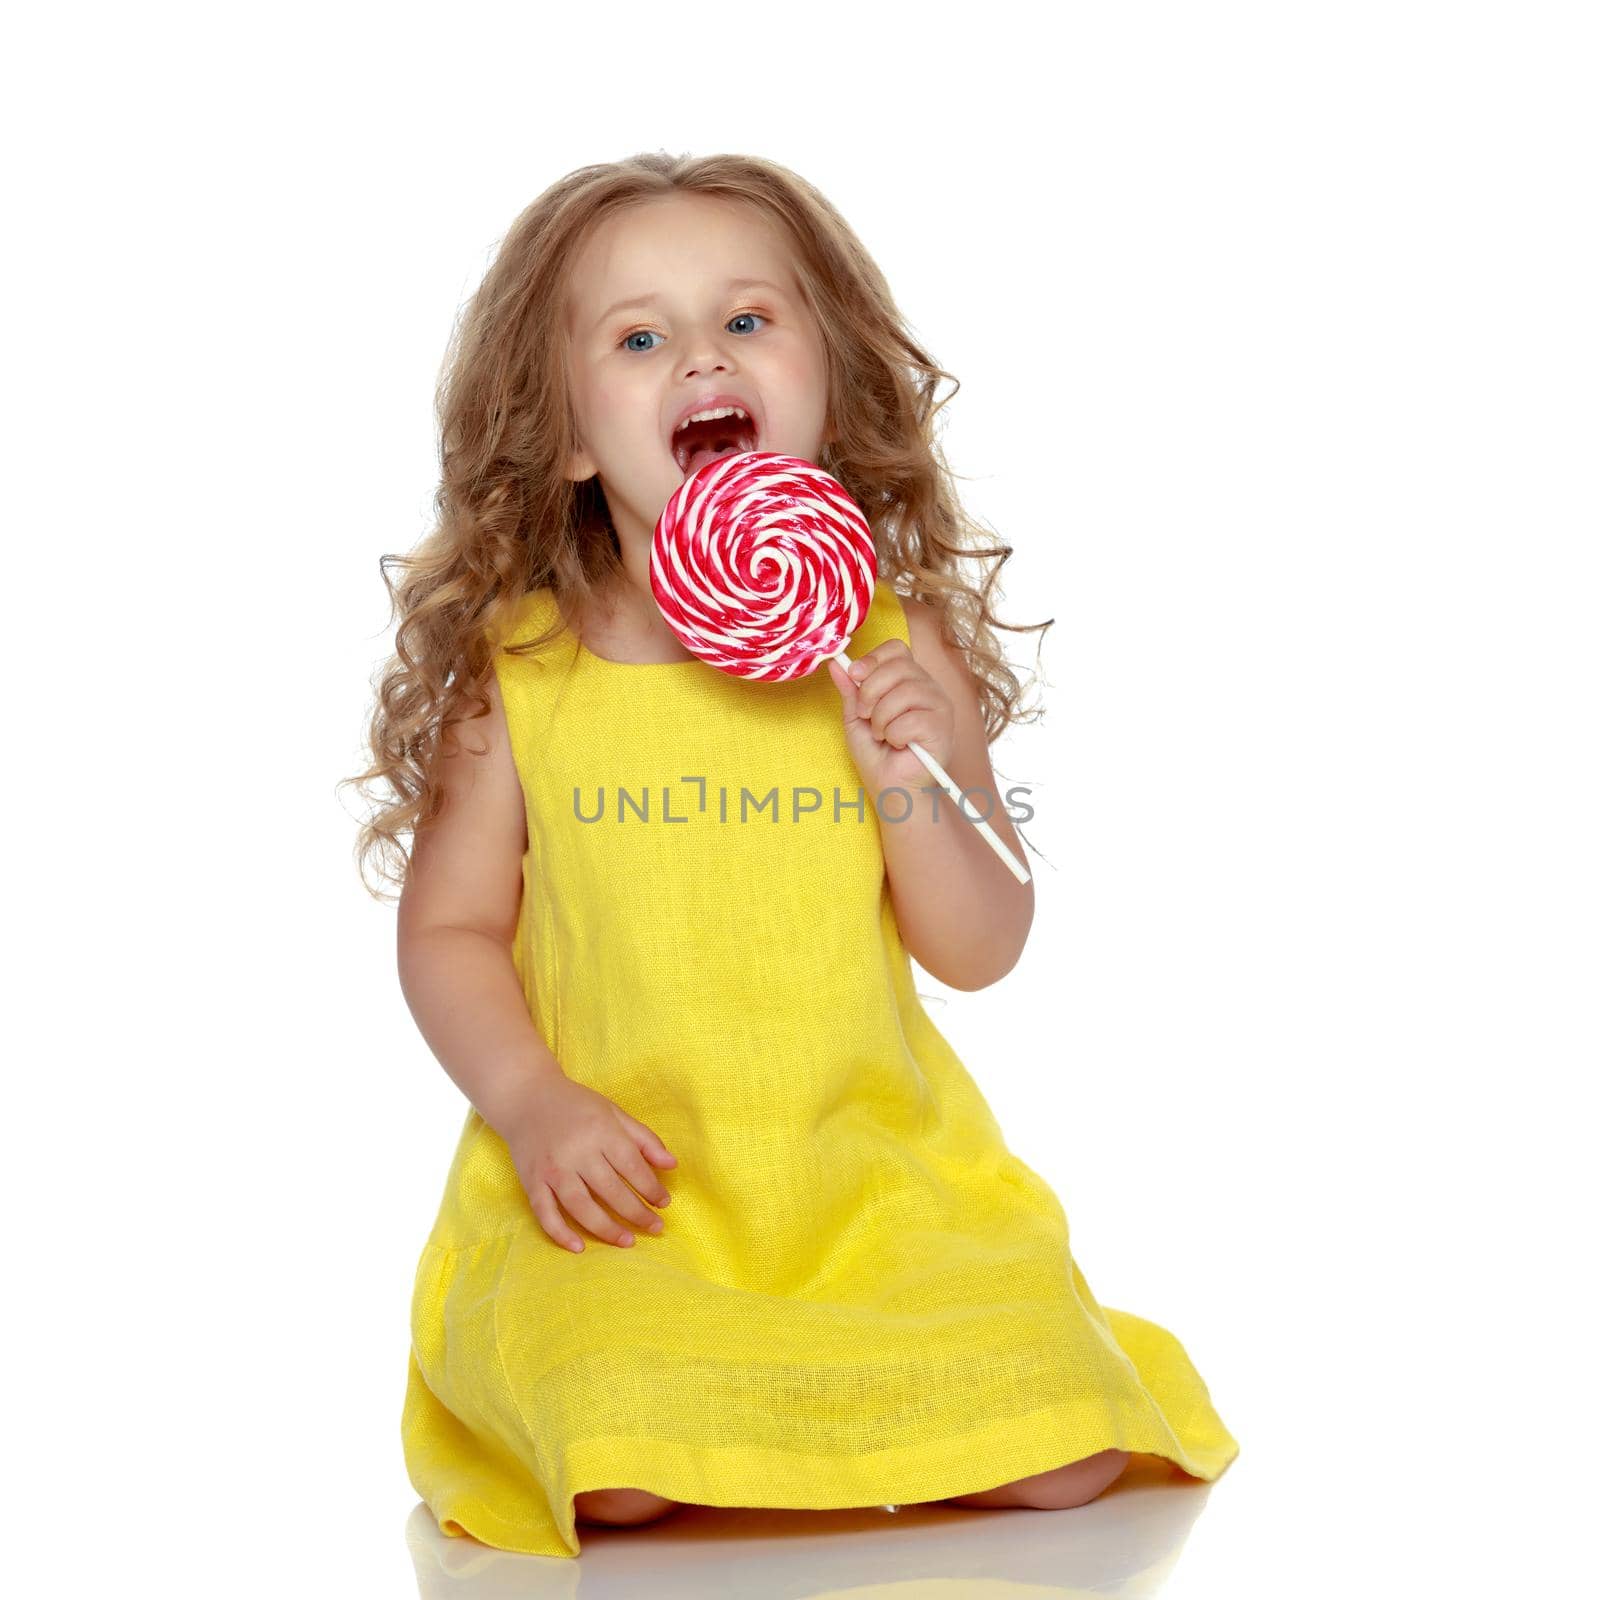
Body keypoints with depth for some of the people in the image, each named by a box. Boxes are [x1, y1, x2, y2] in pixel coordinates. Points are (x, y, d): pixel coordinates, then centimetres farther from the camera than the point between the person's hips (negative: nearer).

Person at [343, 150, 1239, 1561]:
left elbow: (984, 952, 1)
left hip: (876, 1176, 2)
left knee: (1062, 1458, -15)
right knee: (624, 1473, -27)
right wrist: (535, 1105, -11)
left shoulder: (892, 646, -1)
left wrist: (912, 788, -17)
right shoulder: (517, 675, -3)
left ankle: (792, 1401, 11)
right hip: (621, 1198, -1)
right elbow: (449, 932, 5)